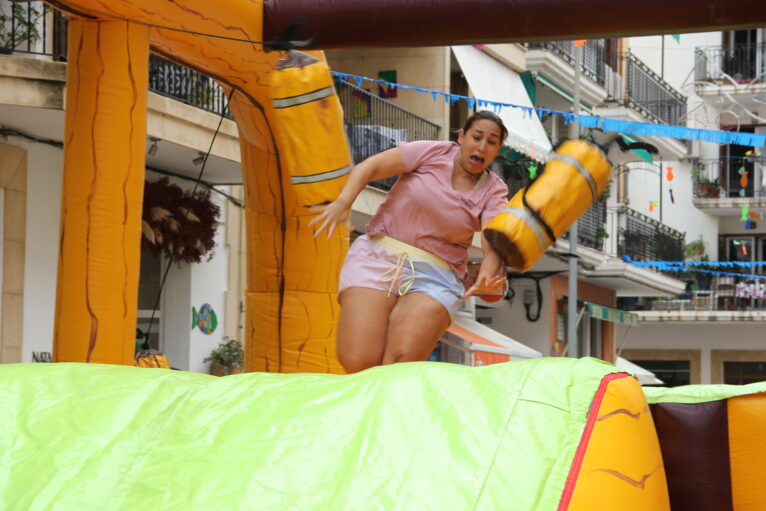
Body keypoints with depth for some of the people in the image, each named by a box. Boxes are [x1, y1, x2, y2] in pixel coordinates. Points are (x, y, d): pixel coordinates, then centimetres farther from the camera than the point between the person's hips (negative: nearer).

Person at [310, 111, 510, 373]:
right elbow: (369, 167, 0)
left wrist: (486, 277, -31)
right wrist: (343, 202, -19)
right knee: (357, 362, -16)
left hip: (435, 275, 1)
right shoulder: (433, 152, 3)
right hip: (378, 257, -1)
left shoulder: (494, 191, 6)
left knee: (401, 367, -25)